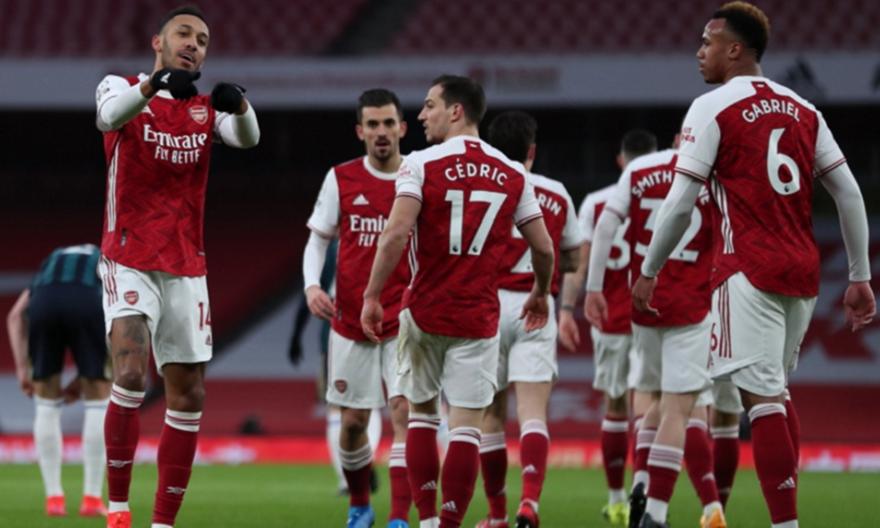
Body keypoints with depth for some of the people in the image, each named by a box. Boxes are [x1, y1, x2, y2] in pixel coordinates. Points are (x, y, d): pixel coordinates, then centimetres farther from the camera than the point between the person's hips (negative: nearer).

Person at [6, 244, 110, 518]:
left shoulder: (51, 263, 43)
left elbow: (15, 316, 26)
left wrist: (22, 369, 20)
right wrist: (84, 378, 25)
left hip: (45, 303, 2)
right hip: (87, 306, -2)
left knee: (46, 403, 19)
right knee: (98, 401, 14)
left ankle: (54, 497, 17)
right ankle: (92, 498, 11)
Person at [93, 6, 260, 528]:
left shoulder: (207, 108, 10)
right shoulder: (122, 87, 1)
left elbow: (247, 138, -11)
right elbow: (111, 114, -24)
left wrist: (239, 106, -35)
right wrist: (153, 84, -45)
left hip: (187, 269, 5)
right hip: (129, 263, -5)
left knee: (189, 395, 4)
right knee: (131, 372, -23)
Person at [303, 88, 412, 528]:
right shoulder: (341, 179, 1)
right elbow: (318, 240, 6)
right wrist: (312, 285, -12)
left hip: (405, 322, -1)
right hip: (351, 321, 1)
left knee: (404, 411, -15)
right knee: (353, 421, 8)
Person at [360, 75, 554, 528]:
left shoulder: (422, 164, -6)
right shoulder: (512, 174, 4)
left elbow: (395, 234, -17)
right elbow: (543, 248, 8)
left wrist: (372, 295, -10)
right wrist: (540, 294, 27)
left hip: (424, 310, -1)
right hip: (478, 317, 1)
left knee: (421, 412, 15)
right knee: (466, 426, 1)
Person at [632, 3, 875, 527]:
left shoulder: (713, 108, -5)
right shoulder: (803, 110, 13)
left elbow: (681, 204, -7)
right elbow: (850, 195, 11)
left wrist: (649, 273, 4)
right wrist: (860, 277, 15)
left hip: (751, 272, -7)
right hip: (803, 272, 7)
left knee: (764, 400, -9)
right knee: (777, 393, 17)